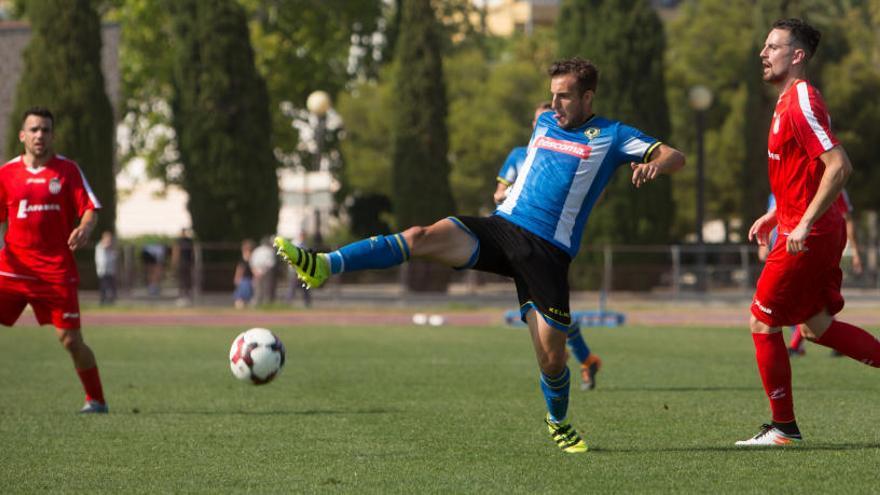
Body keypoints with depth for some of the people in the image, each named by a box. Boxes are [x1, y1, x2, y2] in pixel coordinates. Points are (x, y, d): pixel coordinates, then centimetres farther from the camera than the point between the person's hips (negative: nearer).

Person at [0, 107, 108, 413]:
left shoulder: (67, 169, 2)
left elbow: (90, 209, -2)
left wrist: (85, 229, -24)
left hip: (56, 270, -2)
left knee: (70, 340, -3)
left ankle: (96, 400, 12)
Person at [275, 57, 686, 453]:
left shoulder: (612, 137, 5)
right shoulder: (545, 122, 19)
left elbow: (675, 157, 0)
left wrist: (652, 165, -22)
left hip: (548, 253, -3)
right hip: (502, 226, 3)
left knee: (551, 361, -5)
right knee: (421, 237, -23)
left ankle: (558, 422, 28)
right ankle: (323, 266, -36)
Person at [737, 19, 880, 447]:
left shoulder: (801, 103, -18)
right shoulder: (789, 101, 14)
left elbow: (838, 166, -26)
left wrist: (804, 223, -26)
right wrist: (775, 215, 21)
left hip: (807, 237, -10)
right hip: (809, 229, 10)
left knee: (762, 323, -1)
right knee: (817, 325, 15)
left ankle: (784, 427, 8)